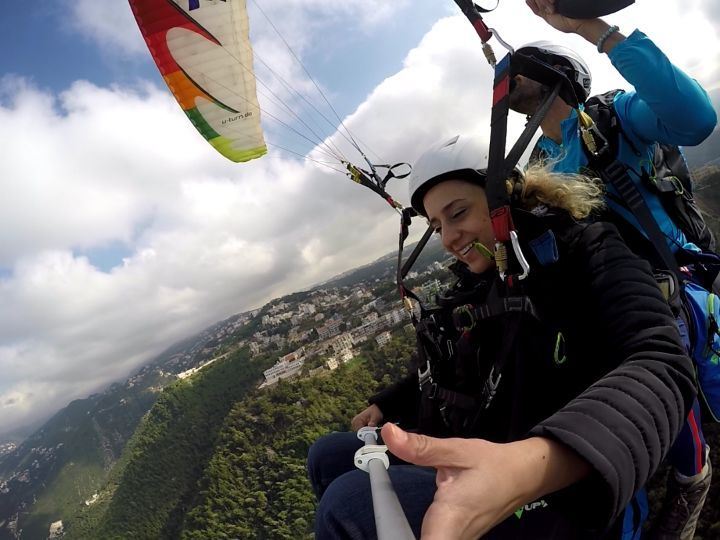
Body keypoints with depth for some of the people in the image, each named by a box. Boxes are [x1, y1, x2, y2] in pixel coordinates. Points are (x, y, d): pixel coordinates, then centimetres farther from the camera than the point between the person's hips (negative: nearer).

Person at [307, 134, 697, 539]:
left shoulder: (587, 251, -10)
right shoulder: (474, 284, 10)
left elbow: (660, 367, -28)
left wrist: (534, 466, -47)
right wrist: (386, 405, 13)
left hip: (564, 497, -7)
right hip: (469, 467, 8)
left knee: (349, 502, -25)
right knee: (328, 455, 10)